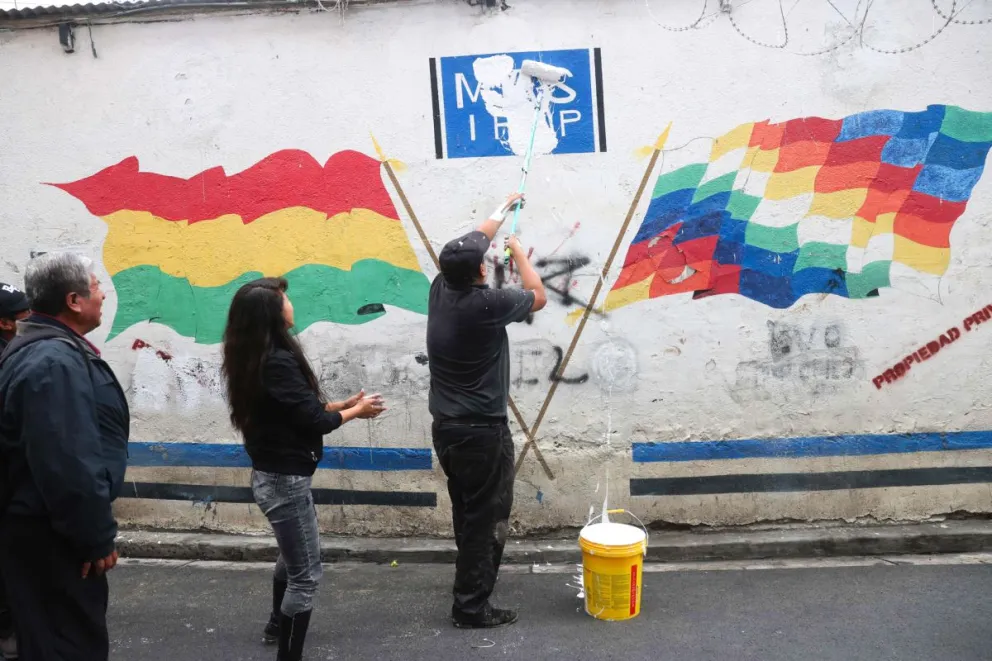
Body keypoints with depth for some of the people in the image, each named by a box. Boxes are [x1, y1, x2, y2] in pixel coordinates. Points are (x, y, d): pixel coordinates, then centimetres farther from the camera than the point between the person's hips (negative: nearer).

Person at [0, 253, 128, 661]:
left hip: (43, 524, 11)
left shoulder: (45, 348, 12)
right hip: (52, 534, -11)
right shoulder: (55, 361, -25)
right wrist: (96, 536, -20)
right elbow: (68, 464, -30)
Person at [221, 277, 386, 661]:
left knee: (292, 556, 30)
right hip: (285, 480, -11)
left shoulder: (253, 359, 5)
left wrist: (344, 403, 4)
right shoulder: (278, 362, -25)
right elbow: (314, 421, -21)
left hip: (273, 474, 11)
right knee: (306, 574, -1)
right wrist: (356, 412, -4)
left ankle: (278, 626, 50)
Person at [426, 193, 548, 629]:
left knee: (467, 514, 21)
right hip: (482, 430, -8)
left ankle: (471, 581, 36)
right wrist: (519, 252, 13)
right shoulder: (487, 304, -20)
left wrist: (502, 211, 33)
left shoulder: (440, 289, 1)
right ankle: (471, 607, 10)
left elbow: (470, 244, 20)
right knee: (486, 520, 3)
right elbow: (538, 297, -1)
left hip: (446, 427, 8)